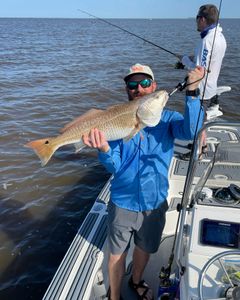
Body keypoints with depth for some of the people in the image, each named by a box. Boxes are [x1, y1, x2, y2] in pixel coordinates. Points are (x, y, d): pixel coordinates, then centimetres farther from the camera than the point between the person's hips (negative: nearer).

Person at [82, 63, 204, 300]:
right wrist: (103, 149, -38)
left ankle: (136, 281, 57)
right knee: (117, 254, 16)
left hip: (155, 203, 2)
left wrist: (192, 93, -40)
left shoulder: (167, 118, -8)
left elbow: (190, 131, -30)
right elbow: (114, 167, -18)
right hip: (123, 203, -1)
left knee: (145, 248, 26)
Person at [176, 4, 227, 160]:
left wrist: (185, 59, -12)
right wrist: (192, 58, 6)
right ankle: (203, 144, 40)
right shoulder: (219, 36, 5)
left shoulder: (208, 40, -25)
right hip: (209, 87, 9)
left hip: (201, 90, -9)